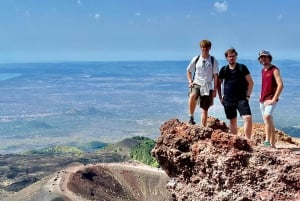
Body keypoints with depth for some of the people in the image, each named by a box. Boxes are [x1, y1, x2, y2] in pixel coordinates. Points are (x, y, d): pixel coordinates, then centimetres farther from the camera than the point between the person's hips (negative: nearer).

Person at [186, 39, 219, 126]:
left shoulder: (213, 61, 2)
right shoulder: (196, 59, 4)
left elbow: (215, 75, 3)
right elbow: (188, 71, 15)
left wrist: (215, 89, -1)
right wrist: (190, 82, 0)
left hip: (207, 86, 1)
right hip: (196, 84, 0)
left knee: (205, 109, 3)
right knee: (192, 96, -35)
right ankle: (191, 117, -19)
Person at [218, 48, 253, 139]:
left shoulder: (242, 68, -1)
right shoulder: (223, 69, 7)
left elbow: (250, 82, 0)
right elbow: (219, 84, 15)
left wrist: (248, 95, -5)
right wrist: (220, 97, 9)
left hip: (241, 99, -2)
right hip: (228, 100, 2)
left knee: (248, 118, -16)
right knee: (233, 122, 9)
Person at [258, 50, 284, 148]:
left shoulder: (274, 70, -8)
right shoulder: (263, 70, 15)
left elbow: (280, 85, -17)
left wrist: (273, 99, -20)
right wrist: (261, 98, 15)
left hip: (271, 100, -8)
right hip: (262, 100, 8)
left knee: (267, 116, -28)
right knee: (269, 122, 9)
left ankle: (268, 140, -29)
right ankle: (272, 145, 13)